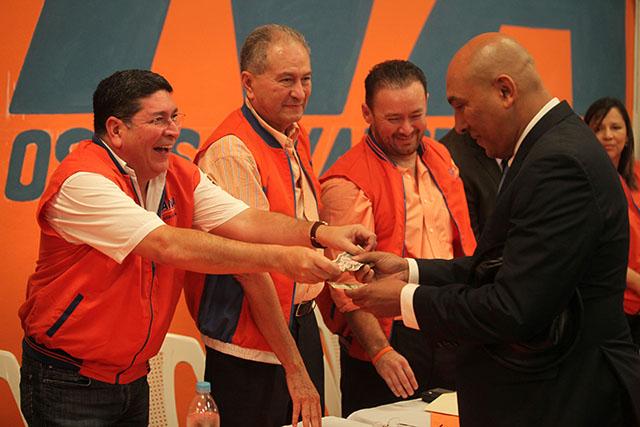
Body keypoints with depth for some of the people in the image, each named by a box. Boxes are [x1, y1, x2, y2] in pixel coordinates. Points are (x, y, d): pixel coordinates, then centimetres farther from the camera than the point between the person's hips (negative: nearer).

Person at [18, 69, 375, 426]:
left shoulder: (180, 176, 1)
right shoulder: (83, 182, -23)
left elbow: (245, 222, -10)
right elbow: (168, 245, -33)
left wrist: (320, 233, -28)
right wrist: (278, 258, -36)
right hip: (70, 383, -7)